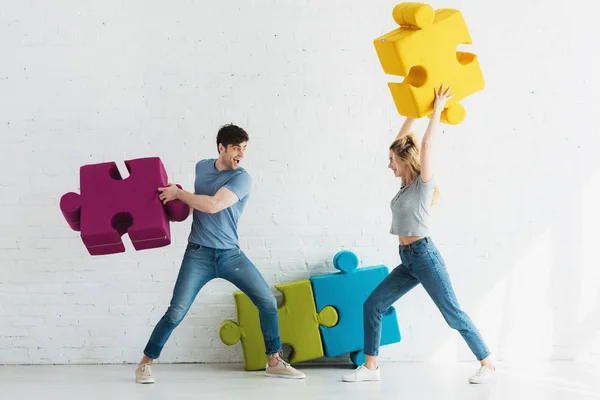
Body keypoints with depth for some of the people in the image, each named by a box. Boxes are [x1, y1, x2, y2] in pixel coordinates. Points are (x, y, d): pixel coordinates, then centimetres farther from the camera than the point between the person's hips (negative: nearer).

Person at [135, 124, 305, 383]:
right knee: (176, 312, -8)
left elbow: (213, 205, -24)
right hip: (199, 254, 1)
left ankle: (274, 362, 9)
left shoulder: (242, 178, -10)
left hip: (230, 254, -1)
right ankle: (145, 363, 8)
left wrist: (178, 193, -15)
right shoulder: (202, 167, 5)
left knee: (268, 301, -6)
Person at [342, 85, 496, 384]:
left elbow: (427, 144, -17)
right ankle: (370, 367, 7)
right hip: (407, 260, 8)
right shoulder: (407, 184, 12)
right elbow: (401, 141, 16)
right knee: (372, 305, 3)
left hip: (424, 256, -8)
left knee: (452, 313, -3)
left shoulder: (424, 183, -8)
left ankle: (487, 363, 7)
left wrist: (437, 109, -11)